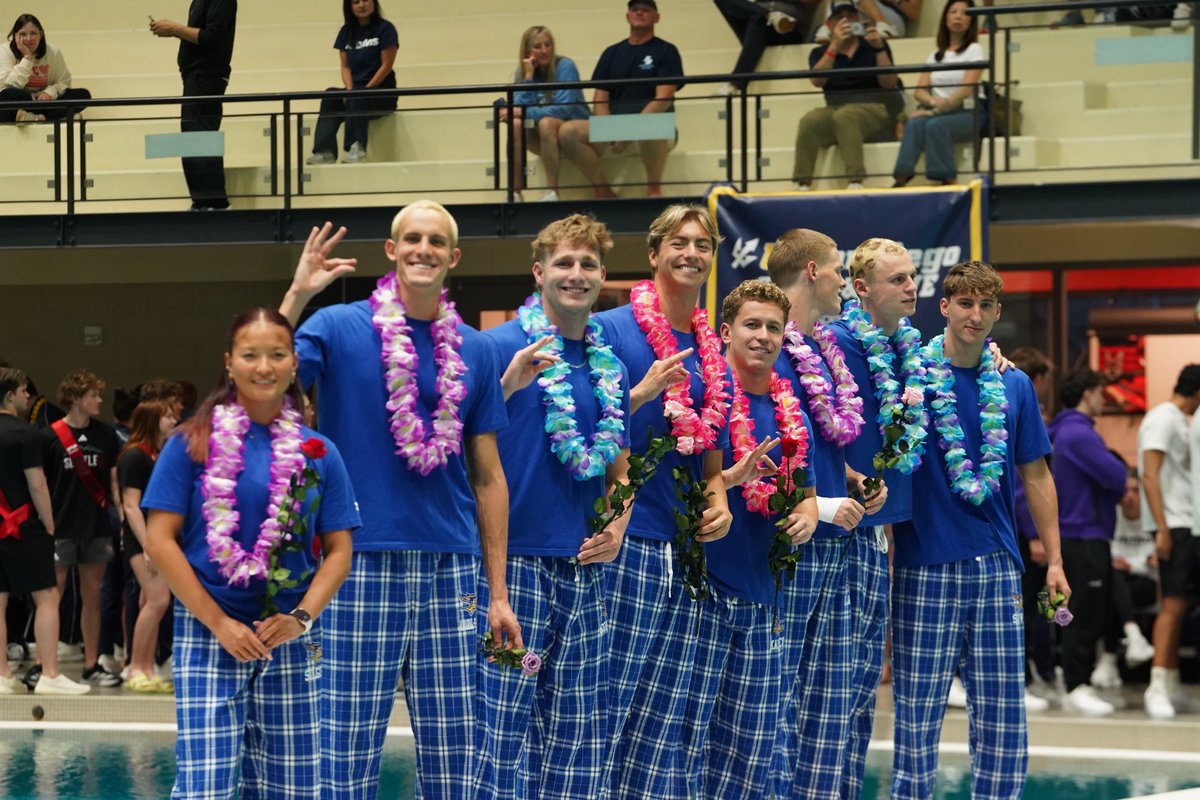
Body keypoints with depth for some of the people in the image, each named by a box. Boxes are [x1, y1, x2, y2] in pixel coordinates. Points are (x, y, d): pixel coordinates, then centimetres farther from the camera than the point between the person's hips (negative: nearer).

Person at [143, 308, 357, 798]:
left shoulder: (318, 454, 6)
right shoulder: (194, 444, -1)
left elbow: (338, 550, 7)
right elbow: (160, 541, -4)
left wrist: (301, 617, -10)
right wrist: (218, 622, -10)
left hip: (292, 642, 3)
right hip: (209, 633, -3)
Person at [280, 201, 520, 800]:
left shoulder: (476, 351, 10)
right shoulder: (339, 328, 1)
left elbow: (488, 477, 11)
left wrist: (498, 593, 8)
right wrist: (295, 296, -21)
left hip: (450, 569, 3)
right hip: (363, 563, -3)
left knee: (453, 752, 6)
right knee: (348, 750, 1)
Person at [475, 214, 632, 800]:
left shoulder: (611, 367, 12)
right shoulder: (499, 347, -5)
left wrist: (618, 526, 2)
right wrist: (508, 385, -25)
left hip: (584, 567, 6)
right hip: (514, 559, -5)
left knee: (575, 735, 8)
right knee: (502, 727, -5)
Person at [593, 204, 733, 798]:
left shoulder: (711, 353, 14)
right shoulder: (611, 329, -4)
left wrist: (719, 504, 2)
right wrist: (645, 391, -19)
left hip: (682, 549, 6)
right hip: (623, 542, -6)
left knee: (664, 715, 7)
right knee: (609, 701, -5)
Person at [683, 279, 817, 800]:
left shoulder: (789, 411, 12)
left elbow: (805, 492, 23)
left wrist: (806, 516, 0)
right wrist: (730, 479, -25)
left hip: (761, 595, 6)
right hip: (703, 585, -6)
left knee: (752, 747, 9)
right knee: (689, 736, -7)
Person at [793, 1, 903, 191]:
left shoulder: (873, 46, 11)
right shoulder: (821, 53, 14)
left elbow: (889, 83, -2)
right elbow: (817, 80, -8)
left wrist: (879, 48, -14)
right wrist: (835, 45, -16)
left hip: (875, 109, -2)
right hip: (836, 108, 2)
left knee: (844, 116, -36)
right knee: (809, 121, -30)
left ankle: (856, 181, -45)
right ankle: (802, 185, -35)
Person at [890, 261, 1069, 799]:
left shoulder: (1013, 386, 8)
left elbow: (1036, 476, 13)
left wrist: (1054, 561, 9)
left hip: (997, 567, 3)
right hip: (925, 567, -3)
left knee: (1003, 716, 4)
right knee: (918, 715, 1)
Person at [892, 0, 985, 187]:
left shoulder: (974, 49, 4)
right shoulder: (935, 55, 19)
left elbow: (968, 87, -11)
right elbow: (920, 91, 8)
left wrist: (938, 109, -21)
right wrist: (934, 102, -16)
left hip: (968, 112, -4)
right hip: (939, 112, 4)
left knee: (935, 125, -36)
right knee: (915, 123, -30)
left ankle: (948, 182, -36)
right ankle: (901, 179, -43)